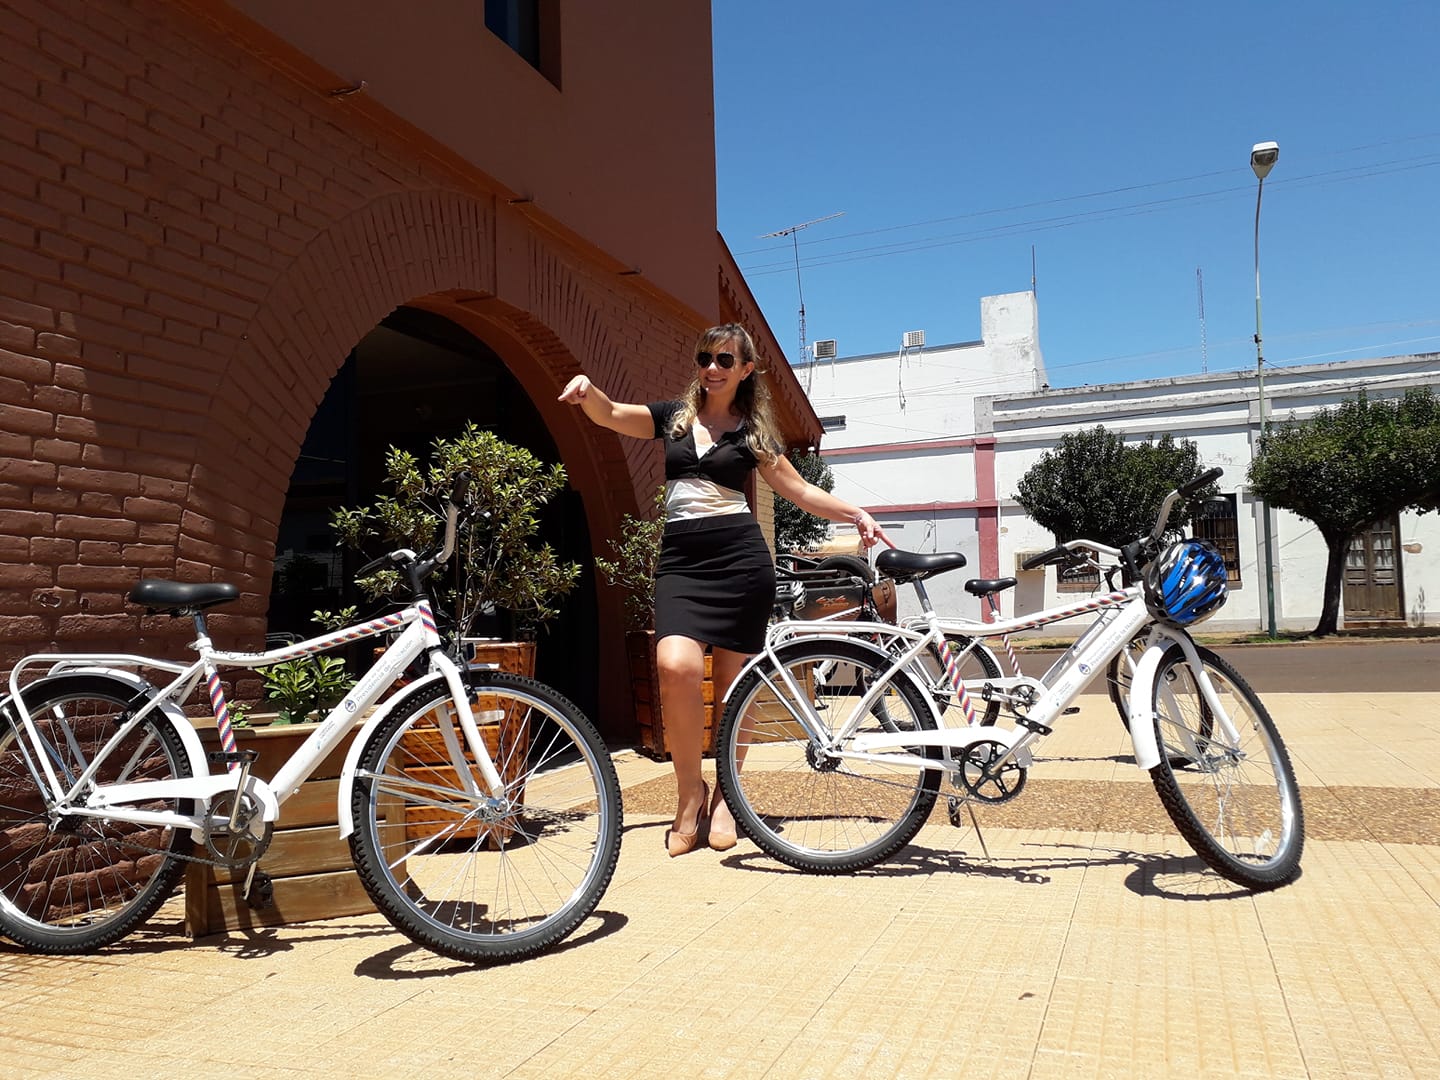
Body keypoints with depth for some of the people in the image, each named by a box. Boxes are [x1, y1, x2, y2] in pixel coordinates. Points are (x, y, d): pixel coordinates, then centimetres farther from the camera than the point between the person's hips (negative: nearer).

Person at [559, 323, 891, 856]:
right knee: (676, 666, -22)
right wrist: (587, 388, -14)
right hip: (681, 560, 1)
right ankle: (690, 793, -3)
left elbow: (801, 491, 13)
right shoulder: (673, 416, 16)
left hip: (740, 558, 0)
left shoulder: (752, 432, 12)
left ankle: (724, 798, 20)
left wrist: (857, 514, 1)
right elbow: (608, 415, 7)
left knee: (733, 682, 0)